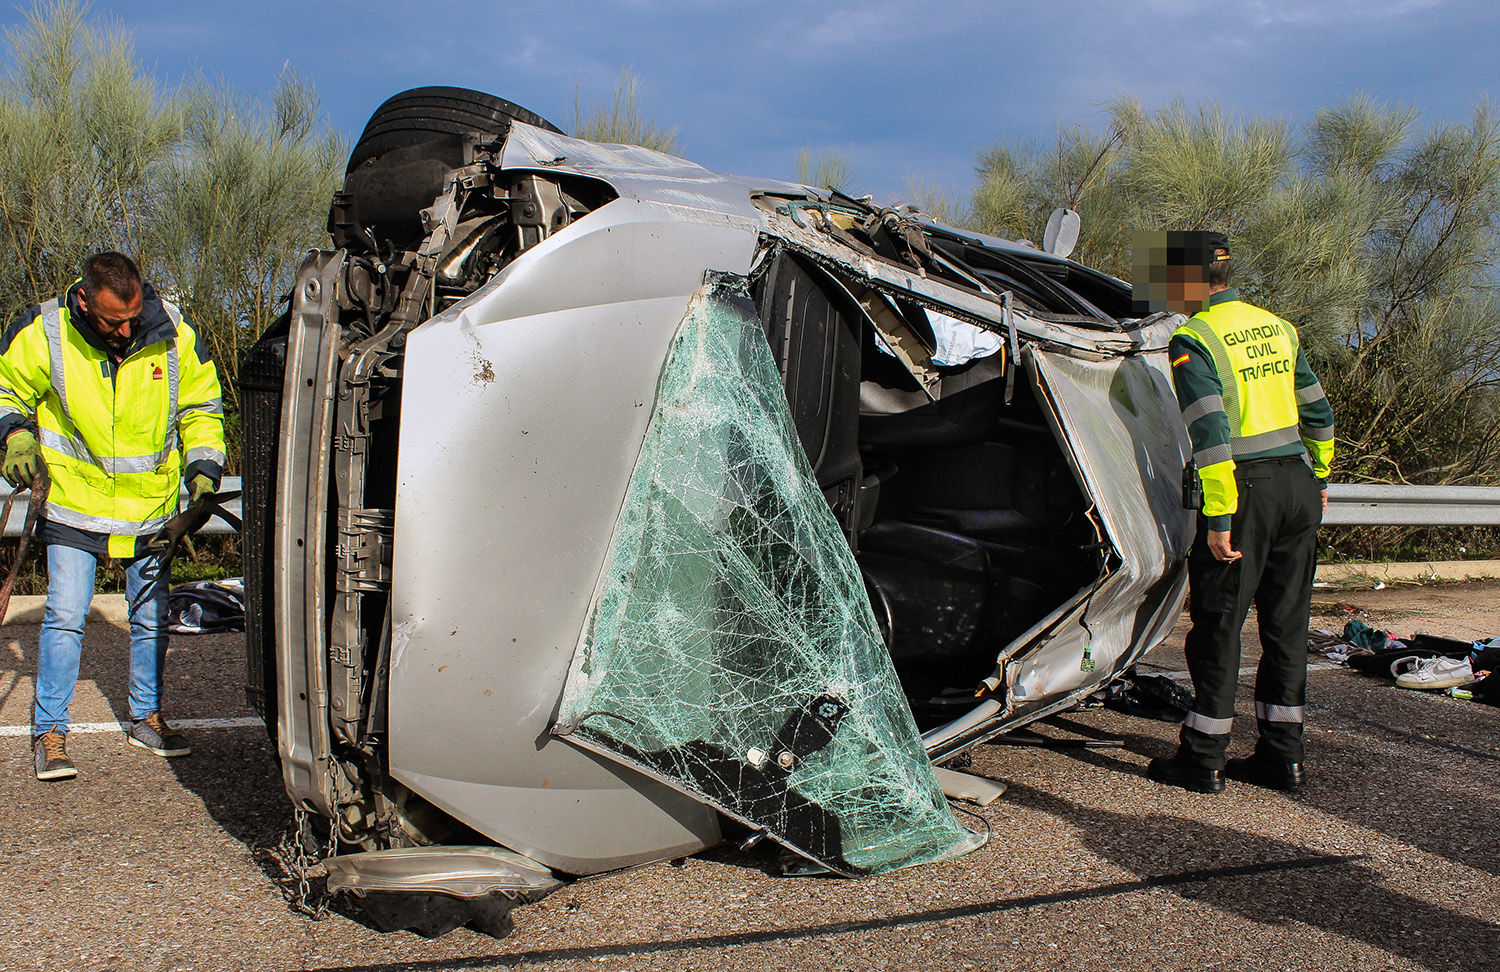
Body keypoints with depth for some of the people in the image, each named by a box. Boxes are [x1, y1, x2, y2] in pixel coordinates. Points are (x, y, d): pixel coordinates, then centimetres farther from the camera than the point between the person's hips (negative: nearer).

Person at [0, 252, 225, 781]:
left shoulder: (173, 336, -10)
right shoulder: (43, 334, -14)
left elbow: (201, 409, 5)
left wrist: (203, 469, -6)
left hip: (150, 505, 2)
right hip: (73, 502, -2)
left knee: (151, 617, 12)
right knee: (65, 615, -7)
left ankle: (147, 716, 30)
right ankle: (49, 732, 7)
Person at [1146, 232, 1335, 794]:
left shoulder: (1192, 340, -10)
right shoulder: (1277, 327, 12)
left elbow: (1211, 434, -18)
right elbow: (1317, 413, 18)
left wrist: (1218, 517, -17)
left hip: (1245, 488, -7)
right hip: (1298, 483, 7)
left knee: (1218, 624, 2)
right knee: (1287, 622, 12)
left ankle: (1203, 760, 9)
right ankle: (1282, 755, 19)